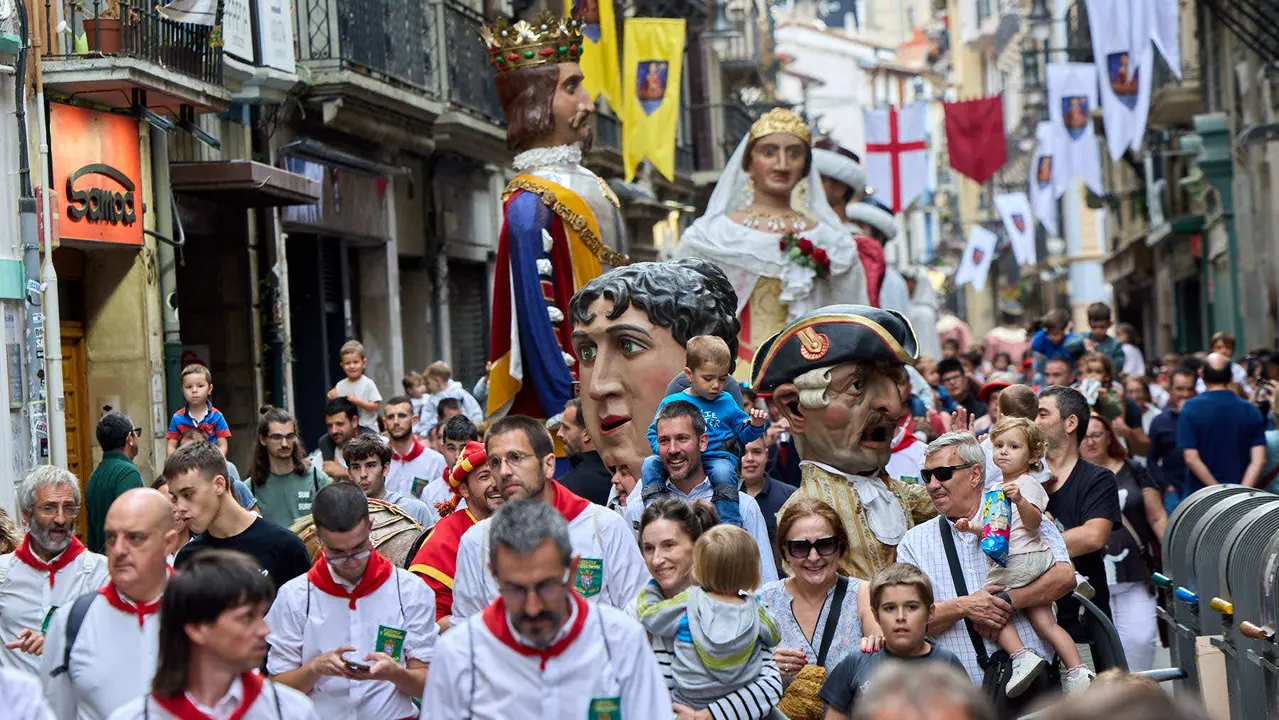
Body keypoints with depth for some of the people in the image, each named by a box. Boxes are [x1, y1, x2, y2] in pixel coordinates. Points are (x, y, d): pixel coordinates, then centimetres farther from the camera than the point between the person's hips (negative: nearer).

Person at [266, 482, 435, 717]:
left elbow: (427, 686, 3)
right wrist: (315, 668, -13)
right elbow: (277, 689, 3)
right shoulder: (293, 596, 5)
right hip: (320, 715, 1)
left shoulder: (411, 591, 5)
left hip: (394, 715, -1)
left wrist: (395, 673, -15)